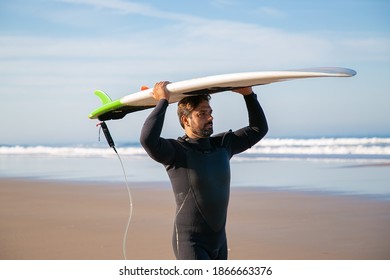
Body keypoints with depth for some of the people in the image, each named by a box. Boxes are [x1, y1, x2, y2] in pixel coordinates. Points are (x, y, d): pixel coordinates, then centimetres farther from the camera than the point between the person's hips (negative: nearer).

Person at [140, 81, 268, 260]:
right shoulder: (176, 151, -13)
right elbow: (148, 139, -33)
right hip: (190, 243, -7)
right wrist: (163, 101, -24)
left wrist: (248, 94, 3)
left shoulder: (222, 144, 6)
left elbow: (258, 129, 15)